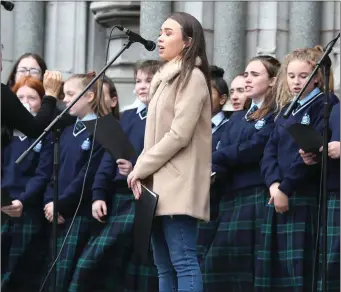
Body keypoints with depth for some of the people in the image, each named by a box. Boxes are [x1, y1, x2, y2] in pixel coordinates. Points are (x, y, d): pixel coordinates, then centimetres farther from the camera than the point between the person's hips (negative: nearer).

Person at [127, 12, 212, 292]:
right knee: (165, 267, 7)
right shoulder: (165, 78, 20)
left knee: (183, 262, -12)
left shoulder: (192, 77, -7)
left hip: (178, 185, -9)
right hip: (159, 186, 9)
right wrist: (141, 170, 2)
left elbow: (179, 135, -15)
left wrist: (140, 168, -10)